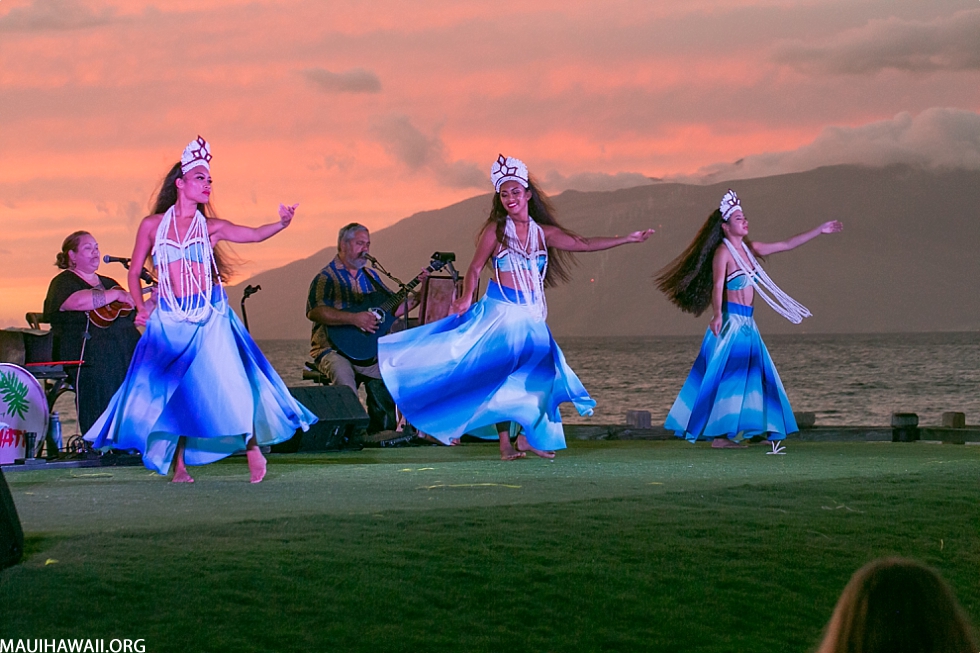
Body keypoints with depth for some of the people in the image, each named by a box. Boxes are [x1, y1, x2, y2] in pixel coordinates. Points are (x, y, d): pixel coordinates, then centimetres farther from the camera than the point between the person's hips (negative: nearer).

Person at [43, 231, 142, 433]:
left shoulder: (108, 283, 28)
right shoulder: (63, 282, 4)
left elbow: (134, 313, 30)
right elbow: (80, 301, -19)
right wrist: (116, 295, -13)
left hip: (126, 350, 6)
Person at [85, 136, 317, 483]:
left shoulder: (211, 227, 6)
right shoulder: (152, 225, 5)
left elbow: (254, 234, -9)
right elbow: (134, 273, 12)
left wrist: (282, 223, -27)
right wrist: (140, 307, -1)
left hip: (210, 318, 0)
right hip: (169, 320, 0)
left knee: (227, 382, -8)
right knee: (171, 389, -1)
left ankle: (253, 449, 5)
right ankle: (179, 465, 9)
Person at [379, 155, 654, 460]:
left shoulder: (543, 233, 8)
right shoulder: (496, 229, -1)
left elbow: (584, 244, 8)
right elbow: (475, 268, -2)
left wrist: (629, 238, 5)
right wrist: (466, 298, -20)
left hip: (531, 314, 4)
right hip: (501, 308, -4)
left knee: (538, 371, -4)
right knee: (501, 370, -7)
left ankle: (528, 436, 6)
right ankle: (505, 443, -6)